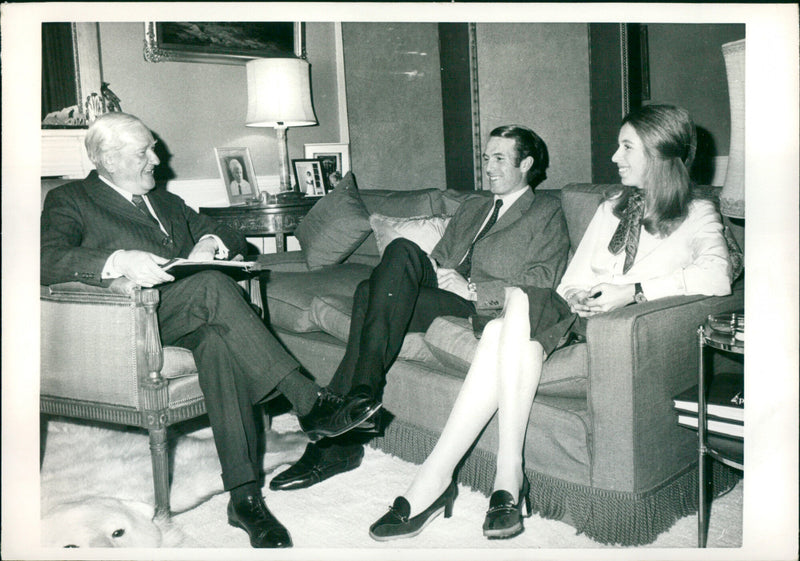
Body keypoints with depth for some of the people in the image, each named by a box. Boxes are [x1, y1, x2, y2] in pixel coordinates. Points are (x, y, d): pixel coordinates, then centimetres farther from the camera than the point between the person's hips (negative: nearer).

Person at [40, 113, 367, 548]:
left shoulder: (166, 202, 31)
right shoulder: (69, 201, 12)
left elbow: (235, 241, 28)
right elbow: (47, 260, -8)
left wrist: (212, 242, 2)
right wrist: (118, 262, -26)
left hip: (194, 320, 4)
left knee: (220, 343, -33)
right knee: (213, 285, -33)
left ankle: (244, 496, -36)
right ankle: (309, 402, -31)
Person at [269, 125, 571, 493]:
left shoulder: (546, 212, 11)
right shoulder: (470, 208, 32)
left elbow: (543, 282, -4)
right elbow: (439, 256, 25)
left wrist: (472, 288, -14)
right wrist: (430, 268, -1)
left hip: (483, 307, -6)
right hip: (444, 290, 6)